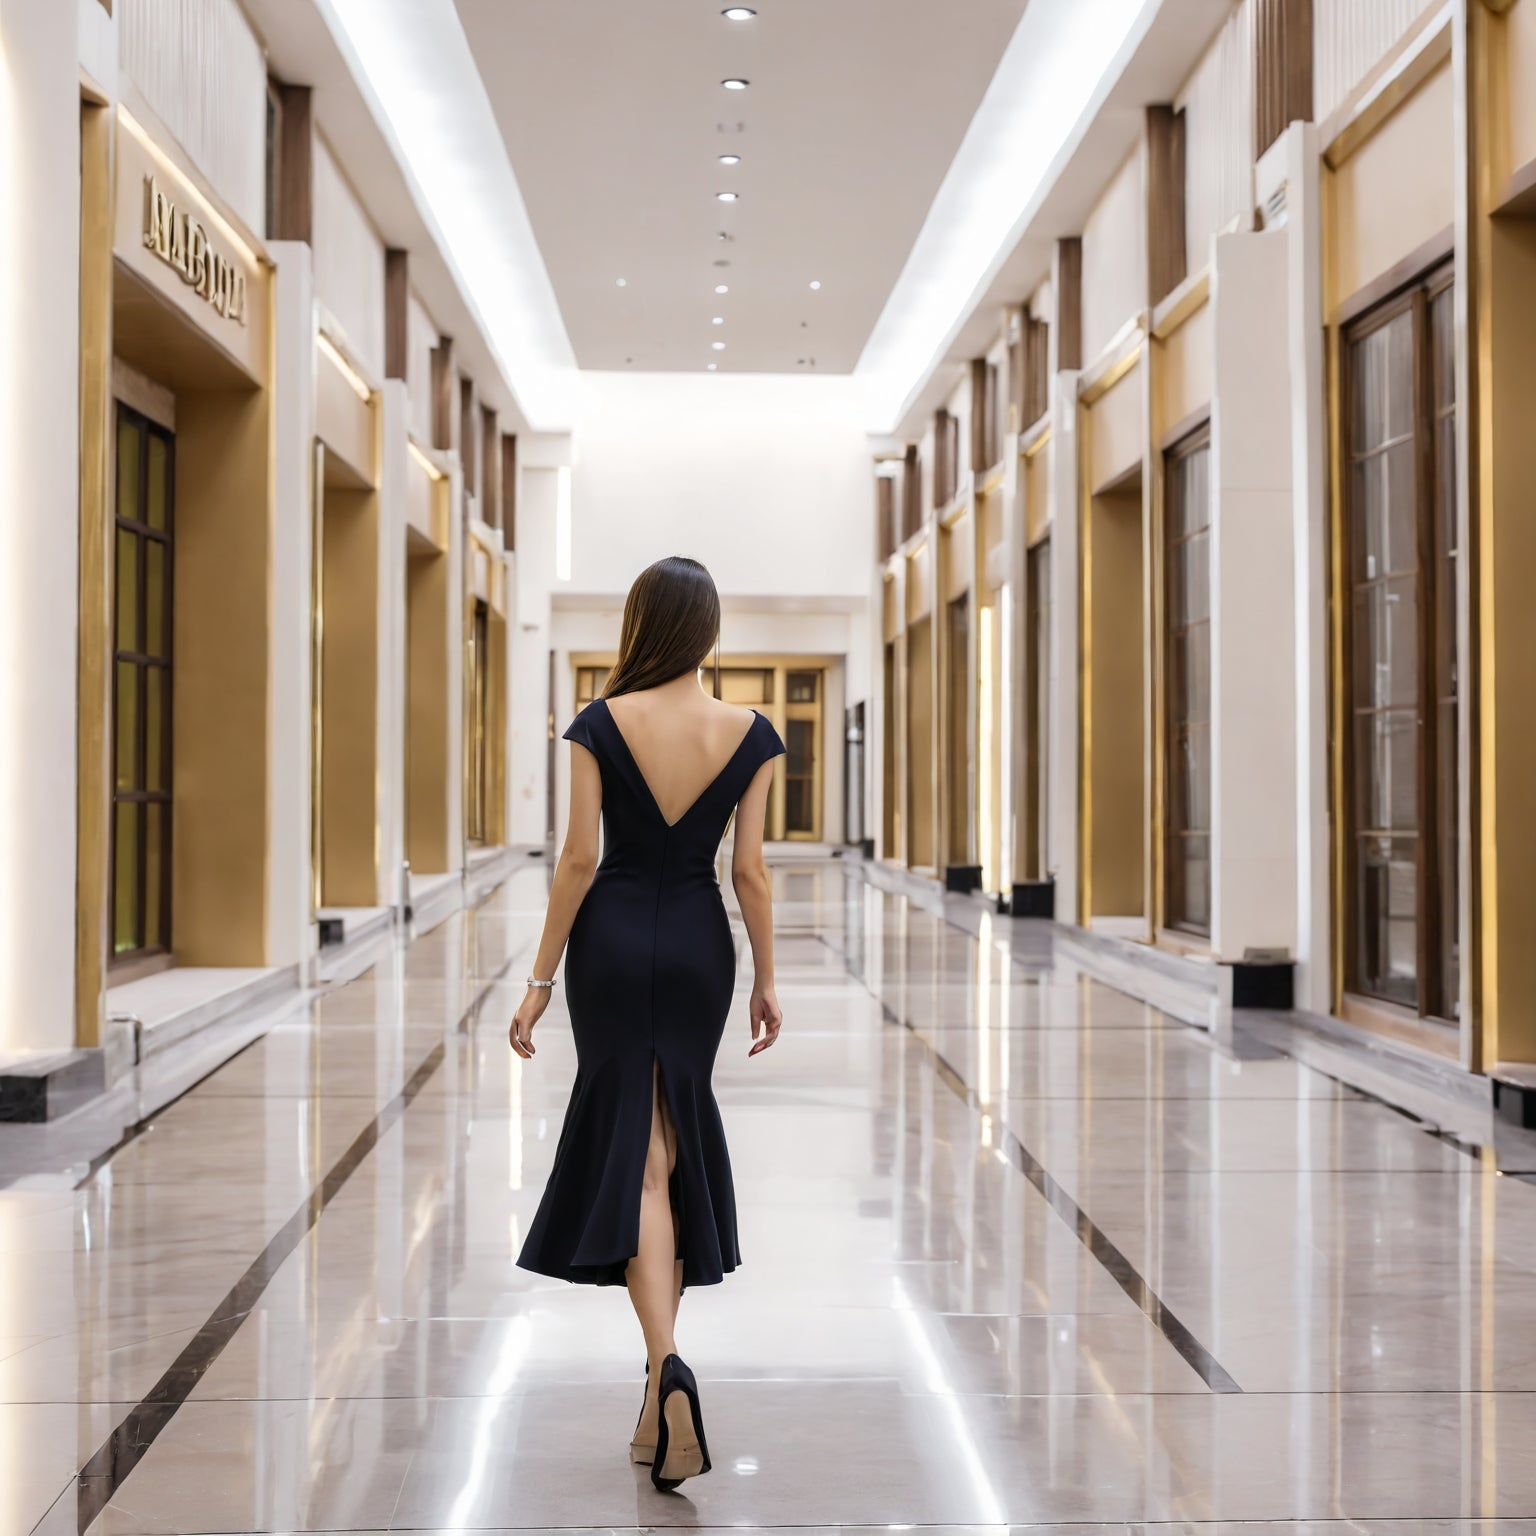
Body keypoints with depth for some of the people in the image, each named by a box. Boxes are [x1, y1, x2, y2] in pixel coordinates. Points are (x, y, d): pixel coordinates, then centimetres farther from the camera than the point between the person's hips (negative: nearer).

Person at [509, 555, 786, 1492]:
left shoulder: (601, 726, -10)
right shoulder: (751, 734, -5)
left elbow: (580, 861, -10)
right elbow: (750, 870, -3)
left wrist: (542, 979, -2)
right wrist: (768, 982, 6)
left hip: (612, 941, -2)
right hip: (698, 948, 2)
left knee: (635, 1148, 1)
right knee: (680, 1135, 15)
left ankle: (667, 1362, -17)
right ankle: (663, 1373, 24)